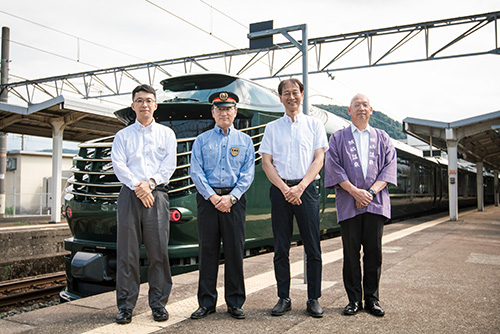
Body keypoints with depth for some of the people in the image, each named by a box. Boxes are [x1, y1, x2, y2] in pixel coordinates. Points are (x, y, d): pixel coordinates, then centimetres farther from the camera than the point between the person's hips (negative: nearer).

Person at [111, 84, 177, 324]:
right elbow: (119, 165, 3)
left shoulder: (166, 134, 15)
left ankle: (158, 303, 10)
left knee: (159, 251, -1)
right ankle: (125, 305, 8)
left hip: (157, 194, 0)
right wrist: (137, 187, -11)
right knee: (127, 253, 0)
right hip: (129, 196, 1)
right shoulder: (123, 135, 15)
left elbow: (169, 164, 4)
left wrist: (150, 183, -11)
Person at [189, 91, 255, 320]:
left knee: (235, 250, 3)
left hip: (234, 199, 0)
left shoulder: (245, 141, 11)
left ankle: (235, 303, 14)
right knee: (208, 250, 3)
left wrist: (231, 197, -10)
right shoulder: (202, 140, 10)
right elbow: (196, 172, 2)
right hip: (208, 198, 0)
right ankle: (206, 302, 14)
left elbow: (248, 173, 3)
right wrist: (212, 196, -10)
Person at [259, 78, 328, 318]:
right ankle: (283, 298, 13)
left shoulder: (314, 125, 10)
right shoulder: (272, 128, 13)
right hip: (280, 188, 1)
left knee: (312, 247, -1)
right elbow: (266, 163, 5)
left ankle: (313, 299, 9)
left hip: (306, 188, -1)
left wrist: (300, 187, -11)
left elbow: (319, 159, 2)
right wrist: (285, 189, -9)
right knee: (281, 247, 4)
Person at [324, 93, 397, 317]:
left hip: (376, 202, 1)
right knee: (351, 253, 2)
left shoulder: (382, 138, 15)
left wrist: (372, 192, -10)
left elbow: (390, 166, 4)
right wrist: (355, 191, -12)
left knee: (374, 252, 4)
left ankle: (371, 299, 15)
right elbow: (334, 166, -1)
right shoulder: (338, 138, 10)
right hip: (348, 204, -1)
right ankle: (354, 299, 12)